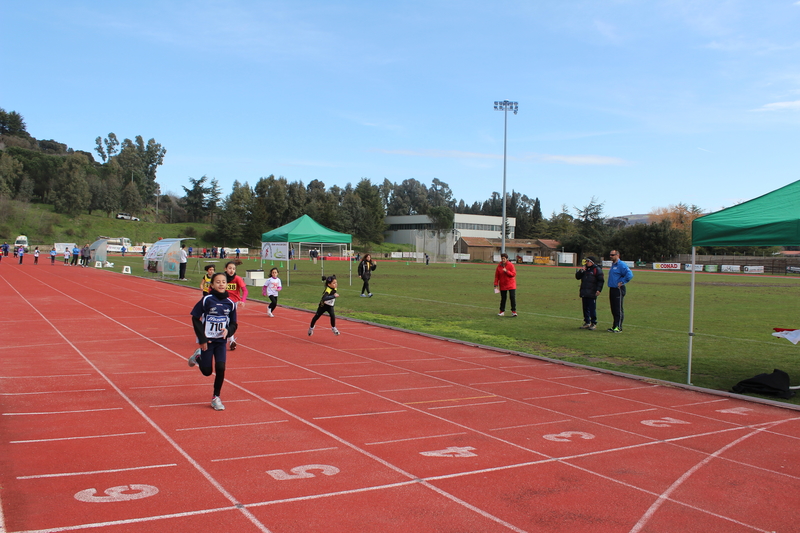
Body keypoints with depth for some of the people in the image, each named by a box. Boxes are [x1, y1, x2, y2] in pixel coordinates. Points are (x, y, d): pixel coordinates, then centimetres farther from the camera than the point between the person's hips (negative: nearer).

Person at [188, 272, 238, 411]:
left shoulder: (230, 303, -1)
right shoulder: (206, 300, -11)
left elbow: (233, 323, 7)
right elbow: (195, 319, -6)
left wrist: (228, 331, -15)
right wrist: (202, 339, -10)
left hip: (221, 341, 2)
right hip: (207, 341, -2)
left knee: (220, 368, -9)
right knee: (207, 372, 3)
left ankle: (216, 398, 9)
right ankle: (198, 356, 36)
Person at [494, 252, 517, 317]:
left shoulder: (510, 265, -6)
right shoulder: (499, 266, 1)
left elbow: (514, 274, -10)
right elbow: (497, 276, 3)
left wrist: (506, 271, -22)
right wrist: (496, 284, -2)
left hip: (511, 285, -2)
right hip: (502, 285, 2)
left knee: (513, 297, -7)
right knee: (503, 298, 8)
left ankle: (514, 311, 0)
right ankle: (502, 311, 17)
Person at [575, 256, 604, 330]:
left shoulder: (597, 269, -3)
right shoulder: (584, 269, 17)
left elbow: (600, 280, -6)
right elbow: (577, 277, 16)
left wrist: (599, 290, -15)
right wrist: (581, 271, -1)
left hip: (592, 293, -7)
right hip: (584, 293, 7)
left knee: (592, 309, -4)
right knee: (585, 308, 10)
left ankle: (594, 323, 4)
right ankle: (587, 323, 17)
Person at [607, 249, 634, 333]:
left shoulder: (621, 265, -13)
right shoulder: (613, 265, 17)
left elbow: (630, 275, -23)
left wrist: (622, 282, -17)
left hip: (618, 290, -9)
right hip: (612, 289, 9)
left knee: (618, 310, -6)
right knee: (613, 309, 12)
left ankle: (618, 327, -4)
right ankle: (615, 326, 18)